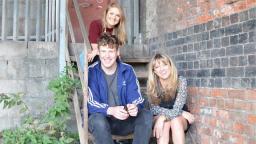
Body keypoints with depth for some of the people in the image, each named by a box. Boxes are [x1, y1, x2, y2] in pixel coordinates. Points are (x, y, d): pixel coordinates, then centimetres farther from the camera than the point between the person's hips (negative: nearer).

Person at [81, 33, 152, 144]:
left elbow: (137, 99, -5)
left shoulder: (127, 70, -1)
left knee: (146, 115, -22)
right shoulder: (91, 72, -8)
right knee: (98, 120, -35)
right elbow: (91, 104, -17)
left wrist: (135, 107, -31)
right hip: (101, 120, -2)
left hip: (124, 120, 3)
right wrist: (110, 110, -37)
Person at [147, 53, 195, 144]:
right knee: (165, 123, -32)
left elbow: (176, 110, -22)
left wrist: (162, 117, -39)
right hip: (158, 118, 1)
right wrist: (181, 112, -21)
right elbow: (154, 108, -16)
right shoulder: (152, 84, -13)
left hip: (180, 119, 0)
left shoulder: (181, 81, -17)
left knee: (175, 120, -33)